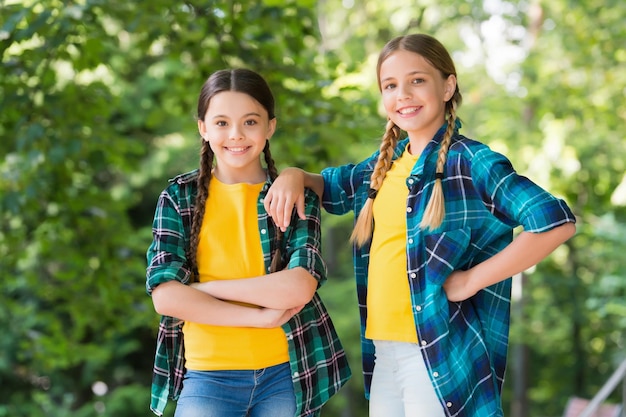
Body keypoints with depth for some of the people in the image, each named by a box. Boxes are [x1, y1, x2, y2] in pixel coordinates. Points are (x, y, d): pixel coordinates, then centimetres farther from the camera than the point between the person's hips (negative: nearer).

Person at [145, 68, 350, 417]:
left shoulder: (296, 196, 3)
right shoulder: (179, 197, 4)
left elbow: (298, 288, -12)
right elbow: (165, 296, -8)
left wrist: (201, 288, -10)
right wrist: (258, 316, -13)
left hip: (286, 374, 0)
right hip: (207, 377, 0)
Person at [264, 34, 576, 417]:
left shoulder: (471, 162, -11)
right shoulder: (386, 163, 11)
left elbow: (557, 221, -21)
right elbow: (331, 187, 30)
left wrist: (472, 280, -18)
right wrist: (294, 176, 7)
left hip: (441, 352, -7)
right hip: (382, 349, 7)